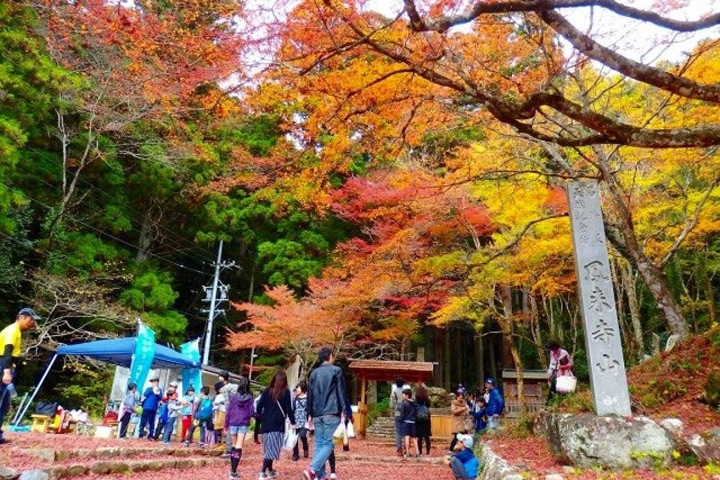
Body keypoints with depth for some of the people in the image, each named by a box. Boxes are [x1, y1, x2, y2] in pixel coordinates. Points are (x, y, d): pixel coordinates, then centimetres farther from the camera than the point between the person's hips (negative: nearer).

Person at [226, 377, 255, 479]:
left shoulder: (234, 396, 2)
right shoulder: (250, 398, -2)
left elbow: (228, 411, 3)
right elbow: (251, 412, -4)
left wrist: (226, 425, 11)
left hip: (233, 423, 2)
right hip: (243, 424, -2)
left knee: (234, 445, 18)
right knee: (239, 447, -3)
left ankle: (232, 468, 25)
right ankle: (233, 471, -9)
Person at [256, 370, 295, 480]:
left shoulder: (267, 390, 7)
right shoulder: (285, 391, -3)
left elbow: (259, 406, 3)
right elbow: (288, 408, -5)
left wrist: (262, 417, 17)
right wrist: (292, 422, 2)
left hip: (266, 423, 5)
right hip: (278, 424, -4)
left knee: (269, 448, 16)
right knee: (273, 448, -3)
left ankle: (270, 471, 24)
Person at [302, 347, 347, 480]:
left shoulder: (314, 373, 14)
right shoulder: (336, 370, -1)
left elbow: (310, 395, 15)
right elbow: (341, 392, -5)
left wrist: (310, 414, 20)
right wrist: (344, 411, -4)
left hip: (317, 414, 5)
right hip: (331, 413, -5)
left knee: (319, 444, 9)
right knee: (327, 443, -3)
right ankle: (312, 469, -19)